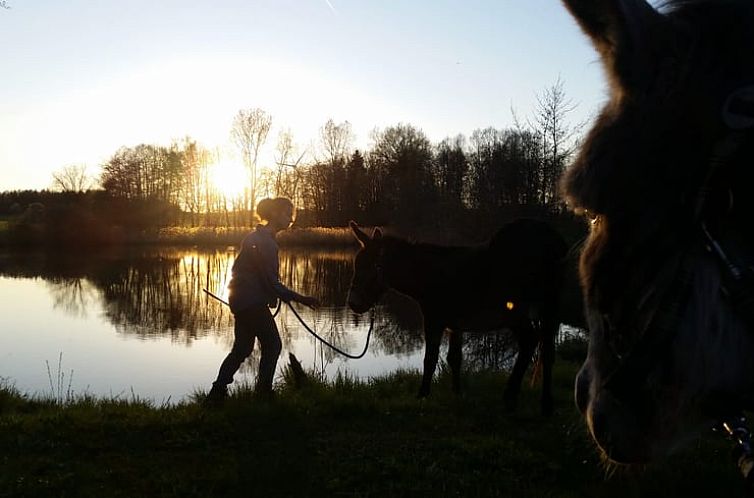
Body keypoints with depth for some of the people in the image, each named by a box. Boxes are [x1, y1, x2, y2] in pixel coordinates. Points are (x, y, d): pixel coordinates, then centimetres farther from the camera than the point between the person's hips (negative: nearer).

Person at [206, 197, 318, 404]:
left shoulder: (257, 236, 13)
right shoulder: (265, 242, -19)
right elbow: (271, 282, -22)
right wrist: (300, 299, -22)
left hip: (242, 299, 10)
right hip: (253, 302, -10)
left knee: (242, 348, 16)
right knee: (272, 344, 3)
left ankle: (217, 392, 17)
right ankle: (263, 392, 10)